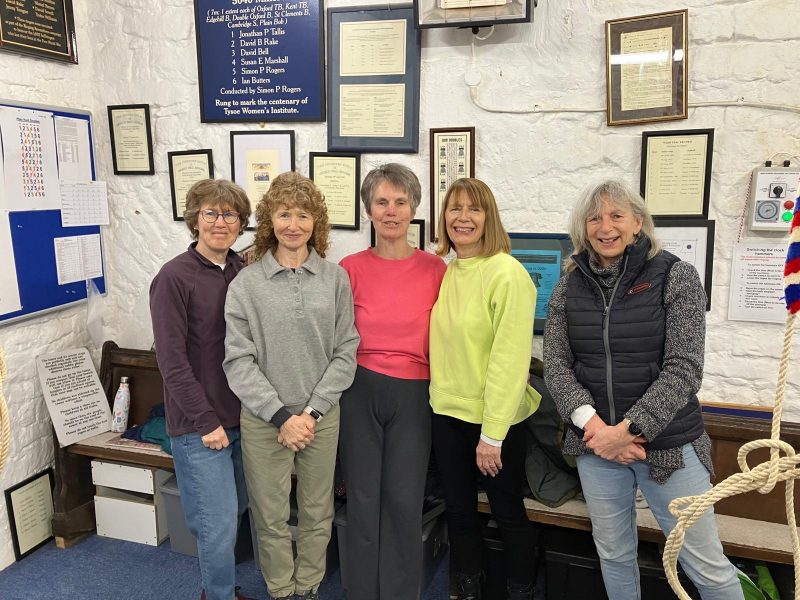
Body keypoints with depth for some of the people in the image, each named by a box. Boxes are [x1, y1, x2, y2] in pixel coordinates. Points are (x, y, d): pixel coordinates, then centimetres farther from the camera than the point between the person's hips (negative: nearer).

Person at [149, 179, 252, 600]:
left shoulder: (243, 272, 4)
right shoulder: (174, 277, -12)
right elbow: (172, 360, -14)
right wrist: (206, 422, -14)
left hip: (239, 418, 6)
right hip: (199, 426, -6)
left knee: (234, 514, 17)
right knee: (218, 525, 0)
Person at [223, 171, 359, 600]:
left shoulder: (336, 279, -2)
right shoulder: (246, 284, -5)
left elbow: (346, 351, -2)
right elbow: (239, 362, -7)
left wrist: (313, 410, -9)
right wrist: (282, 415, -12)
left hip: (322, 416, 1)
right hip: (264, 419, -1)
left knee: (317, 513, 14)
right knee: (271, 517, 11)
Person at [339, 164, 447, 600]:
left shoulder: (435, 269, -2)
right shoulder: (351, 268, -2)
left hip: (413, 395, 0)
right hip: (360, 390, 0)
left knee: (404, 498, 6)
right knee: (363, 495, 10)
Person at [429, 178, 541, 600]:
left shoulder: (507, 273, -16)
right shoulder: (444, 273, 5)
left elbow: (510, 359, -19)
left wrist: (492, 433, -19)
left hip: (495, 418, -6)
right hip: (447, 412, 6)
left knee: (508, 513, 13)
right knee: (458, 510, 18)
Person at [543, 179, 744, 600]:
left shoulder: (675, 277, -7)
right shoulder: (569, 288, 2)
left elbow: (684, 368, -14)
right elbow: (556, 366, -2)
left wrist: (628, 429, -20)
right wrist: (591, 423, -17)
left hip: (668, 444, -3)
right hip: (595, 444, 3)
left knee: (705, 563, 7)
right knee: (613, 554, 18)